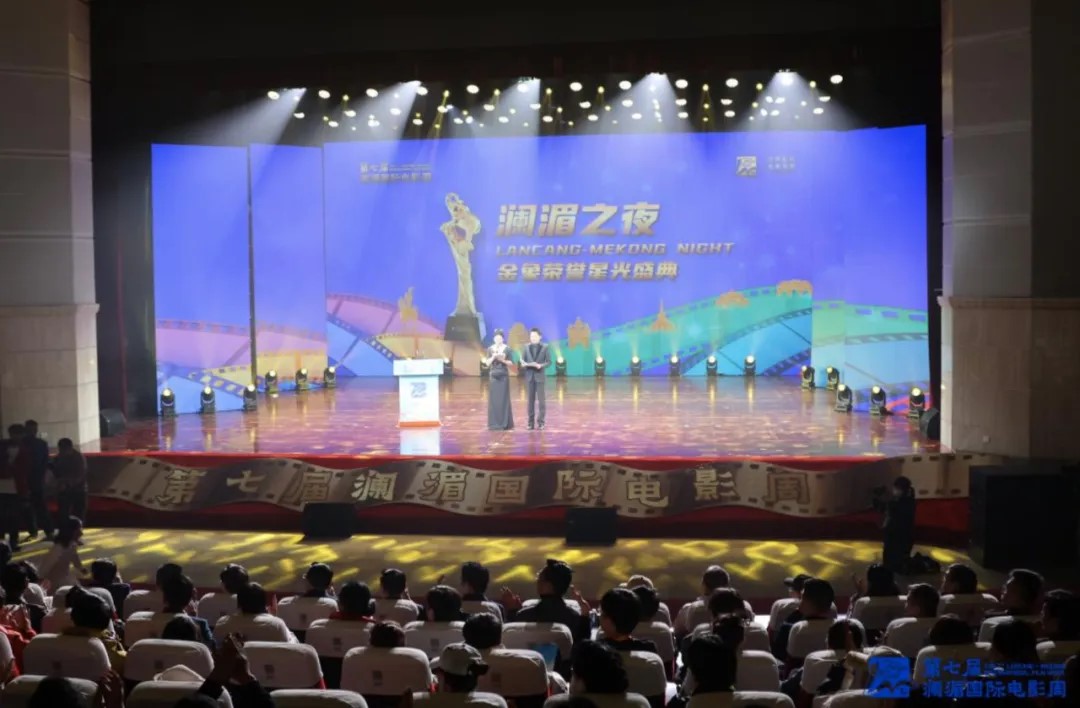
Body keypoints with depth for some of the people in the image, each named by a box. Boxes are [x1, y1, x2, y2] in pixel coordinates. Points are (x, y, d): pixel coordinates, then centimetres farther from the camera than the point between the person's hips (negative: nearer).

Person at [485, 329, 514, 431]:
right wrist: (493, 357, -14)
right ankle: (494, 423, 4)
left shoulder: (507, 349, 1)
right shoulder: (490, 349, 5)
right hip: (493, 375, 1)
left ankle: (505, 423, 2)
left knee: (504, 398, -2)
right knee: (493, 399, 0)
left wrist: (503, 360, -15)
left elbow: (510, 362, 2)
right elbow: (487, 363, 3)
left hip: (504, 375, -1)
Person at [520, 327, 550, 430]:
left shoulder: (545, 347, 0)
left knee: (541, 399, -3)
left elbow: (549, 362, -3)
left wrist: (541, 365, -20)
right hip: (529, 376, 2)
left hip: (540, 376, -2)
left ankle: (541, 422, 3)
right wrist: (525, 364, -14)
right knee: (531, 399, 5)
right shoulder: (527, 347, 8)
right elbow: (522, 360, 8)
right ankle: (531, 422, 10)